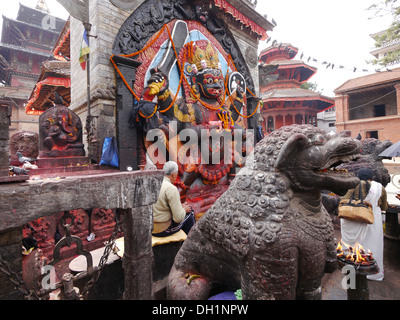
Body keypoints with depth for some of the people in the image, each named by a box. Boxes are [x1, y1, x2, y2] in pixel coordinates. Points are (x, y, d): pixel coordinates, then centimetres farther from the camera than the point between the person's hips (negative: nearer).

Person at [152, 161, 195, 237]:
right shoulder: (171, 188, -23)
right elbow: (178, 218, -22)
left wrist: (178, 206, 13)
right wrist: (184, 209, -1)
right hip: (162, 230, -7)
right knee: (190, 214, 14)